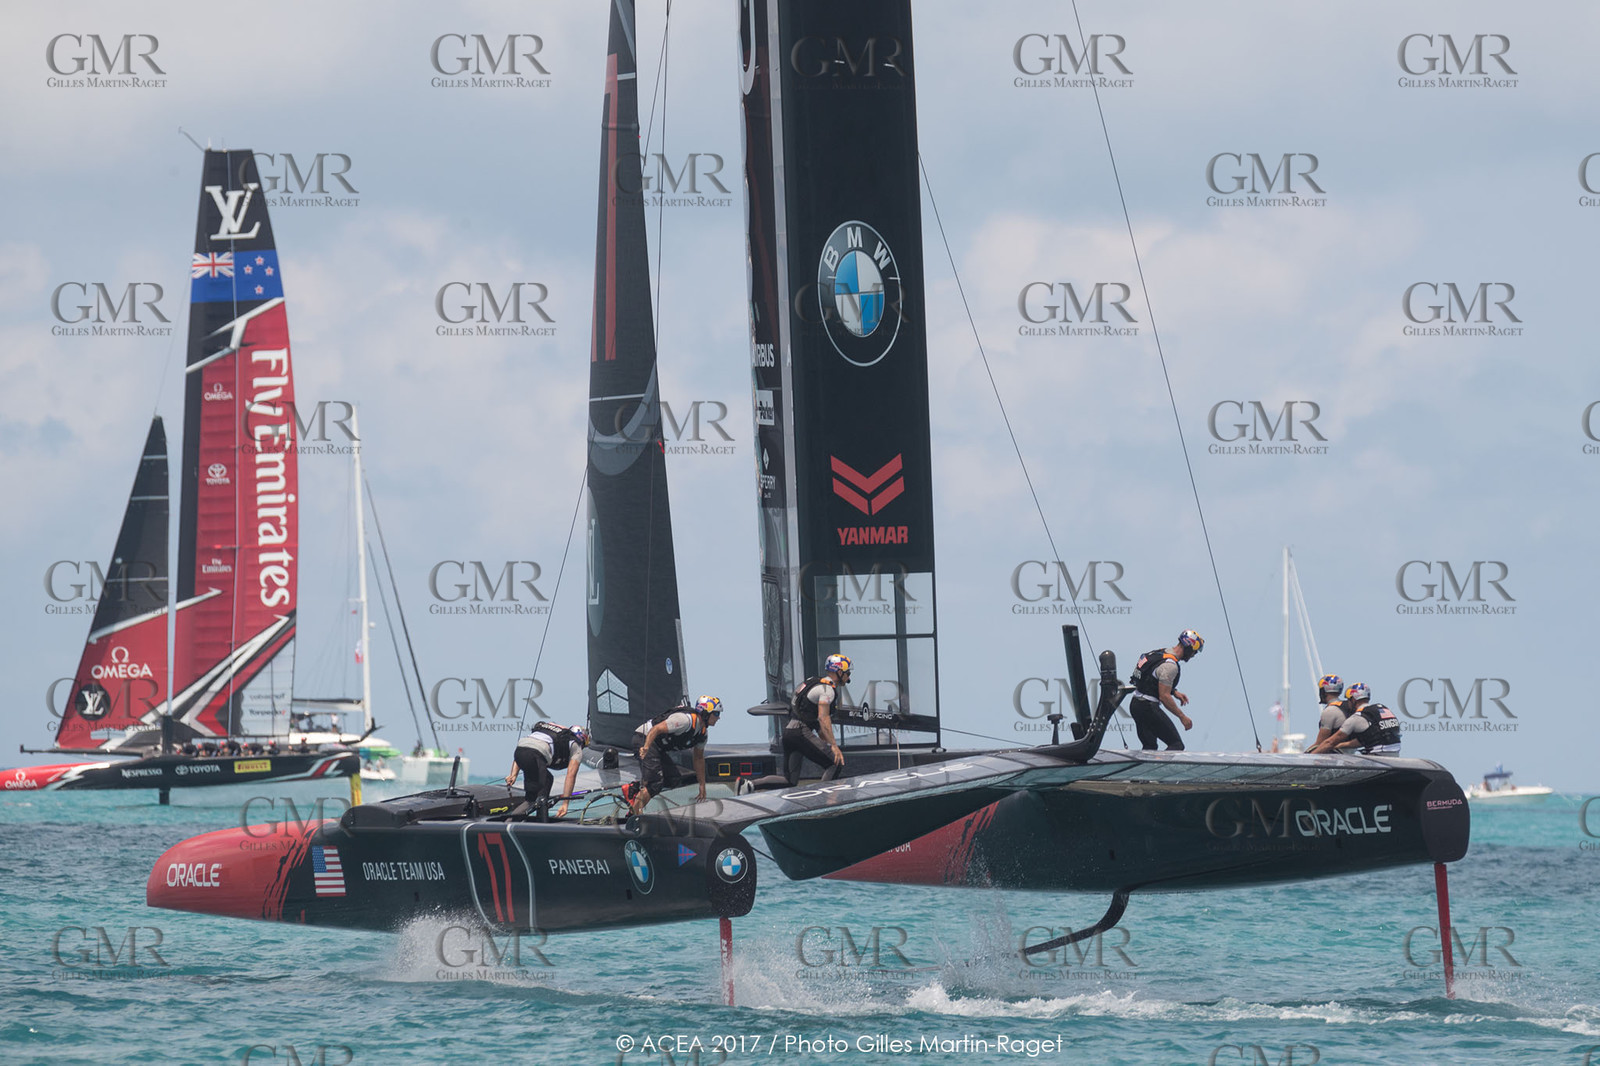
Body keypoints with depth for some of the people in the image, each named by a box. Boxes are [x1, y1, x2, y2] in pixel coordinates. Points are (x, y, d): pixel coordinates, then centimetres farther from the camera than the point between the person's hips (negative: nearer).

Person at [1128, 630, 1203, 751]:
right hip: (1148, 708, -10)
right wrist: (1182, 717, -14)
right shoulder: (1170, 665, -19)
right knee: (1177, 745, -7)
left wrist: (1174, 692, 18)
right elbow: (1164, 697, -21)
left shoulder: (1160, 653, 11)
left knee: (1149, 747, 18)